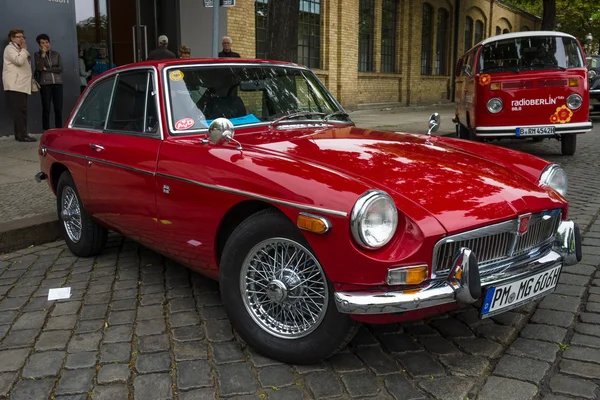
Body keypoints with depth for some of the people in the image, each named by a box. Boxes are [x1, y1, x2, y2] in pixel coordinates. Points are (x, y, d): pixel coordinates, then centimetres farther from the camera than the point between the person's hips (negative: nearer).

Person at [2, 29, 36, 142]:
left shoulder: (19, 50, 28)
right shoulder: (10, 48, -2)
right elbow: (19, 61, -19)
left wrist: (31, 79, 19)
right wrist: (24, 49, -5)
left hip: (22, 85, 9)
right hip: (15, 86, -9)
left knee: (21, 111, 6)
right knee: (20, 110, -15)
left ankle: (19, 134, 8)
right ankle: (22, 135, -19)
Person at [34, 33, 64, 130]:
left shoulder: (56, 54, 11)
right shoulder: (37, 54, 6)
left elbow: (60, 69, 1)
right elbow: (39, 68, -9)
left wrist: (46, 69, -5)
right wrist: (43, 54, -10)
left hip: (57, 83, 2)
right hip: (45, 84, -2)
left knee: (58, 108, -2)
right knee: (46, 109, -3)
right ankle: (46, 132, 1)